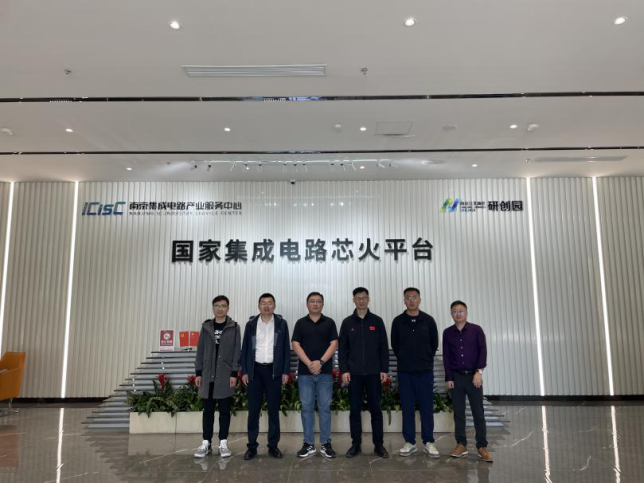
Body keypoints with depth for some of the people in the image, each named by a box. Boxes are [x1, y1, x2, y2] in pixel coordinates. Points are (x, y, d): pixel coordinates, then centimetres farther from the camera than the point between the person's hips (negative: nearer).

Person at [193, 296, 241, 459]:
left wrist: (234, 373, -9)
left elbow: (237, 351, -3)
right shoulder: (206, 327, 8)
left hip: (225, 375, -2)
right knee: (208, 410, 8)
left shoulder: (234, 327, 0)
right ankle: (206, 443, 17)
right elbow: (200, 350, 9)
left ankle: (223, 443, 14)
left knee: (224, 410, 5)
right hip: (208, 375, 2)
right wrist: (198, 372, 4)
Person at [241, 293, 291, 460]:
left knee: (274, 410, 6)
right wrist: (244, 371, -1)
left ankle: (273, 446, 16)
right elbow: (245, 349, 5)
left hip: (274, 371, 0)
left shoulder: (281, 323, 2)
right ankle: (252, 446, 14)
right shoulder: (251, 324, 3)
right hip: (255, 371, 1)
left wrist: (285, 371, -2)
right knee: (253, 410, 4)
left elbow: (286, 349, 3)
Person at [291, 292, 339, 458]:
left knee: (325, 408, 4)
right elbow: (295, 345, -2)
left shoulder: (329, 322, 5)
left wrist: (321, 362, -15)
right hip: (305, 372, 0)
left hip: (325, 372, 0)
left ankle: (326, 444, 13)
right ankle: (308, 444, 15)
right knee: (307, 408, 5)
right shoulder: (300, 323, 6)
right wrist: (309, 363, -13)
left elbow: (334, 344, -2)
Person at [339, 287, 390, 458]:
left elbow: (384, 347, 3)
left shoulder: (377, 321, 3)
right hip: (354, 373, 0)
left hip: (373, 373, 0)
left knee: (375, 409, 5)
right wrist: (344, 370, -5)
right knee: (355, 410, 6)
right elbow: (342, 348, 3)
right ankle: (356, 444, 17)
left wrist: (384, 370, -2)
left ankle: (379, 444, 15)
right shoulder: (347, 322, 3)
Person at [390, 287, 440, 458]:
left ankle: (428, 442, 17)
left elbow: (434, 343, 9)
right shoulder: (398, 321, 0)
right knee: (407, 408, 5)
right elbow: (394, 344, 9)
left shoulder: (428, 320, 0)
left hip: (425, 371, 0)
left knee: (427, 407, 5)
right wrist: (404, 360, 9)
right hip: (404, 371, 0)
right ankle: (410, 442, 15)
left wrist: (426, 360, 9)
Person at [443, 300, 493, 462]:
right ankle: (461, 444, 14)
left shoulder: (476, 330, -1)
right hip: (456, 376, 2)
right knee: (458, 412, 6)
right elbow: (446, 357, 4)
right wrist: (448, 378, -1)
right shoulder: (447, 333, 3)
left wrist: (479, 371, -15)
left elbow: (483, 351, -5)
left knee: (478, 412, 1)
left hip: (473, 376, -2)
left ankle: (482, 446, 9)